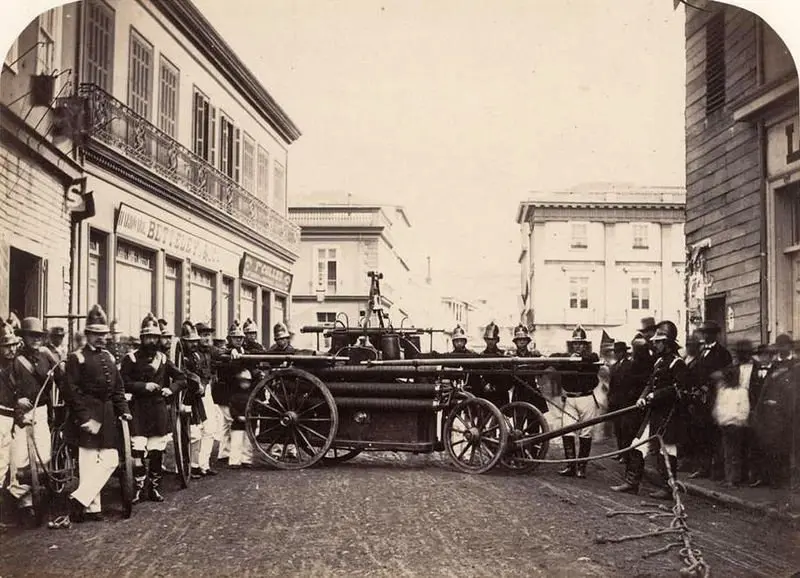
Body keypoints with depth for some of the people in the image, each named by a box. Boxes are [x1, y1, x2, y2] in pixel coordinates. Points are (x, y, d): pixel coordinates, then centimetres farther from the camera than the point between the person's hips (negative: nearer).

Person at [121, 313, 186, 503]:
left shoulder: (163, 359, 11)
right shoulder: (131, 358, -1)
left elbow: (181, 378, 16)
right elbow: (123, 383, -6)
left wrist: (171, 389, -2)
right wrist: (144, 386, -15)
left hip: (159, 409, 4)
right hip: (139, 410, -4)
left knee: (157, 452, 8)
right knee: (138, 451, -11)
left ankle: (154, 488, 20)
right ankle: (139, 488, 1)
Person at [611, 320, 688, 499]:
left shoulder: (677, 363, -11)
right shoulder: (659, 362, 17)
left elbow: (678, 389, -20)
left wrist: (656, 395, -20)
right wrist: (643, 397, 0)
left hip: (669, 414, -9)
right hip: (654, 412, 9)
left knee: (666, 451, -2)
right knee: (638, 445, 6)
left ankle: (669, 489, 8)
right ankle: (631, 483, 11)